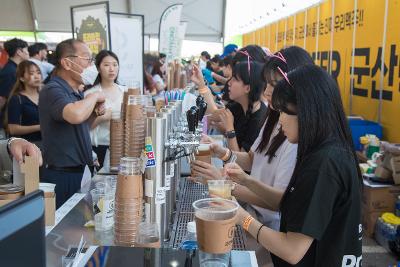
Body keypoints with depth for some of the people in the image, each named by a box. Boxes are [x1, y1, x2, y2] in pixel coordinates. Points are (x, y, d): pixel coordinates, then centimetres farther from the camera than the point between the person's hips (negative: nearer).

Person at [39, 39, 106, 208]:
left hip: (81, 172, 9)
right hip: (63, 176, -9)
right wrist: (95, 96, -19)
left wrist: (94, 114, 4)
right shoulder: (53, 90, -17)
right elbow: (75, 115, -38)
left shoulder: (75, 91, 11)